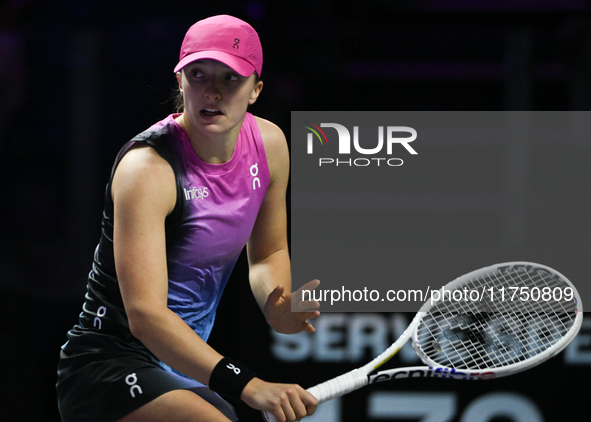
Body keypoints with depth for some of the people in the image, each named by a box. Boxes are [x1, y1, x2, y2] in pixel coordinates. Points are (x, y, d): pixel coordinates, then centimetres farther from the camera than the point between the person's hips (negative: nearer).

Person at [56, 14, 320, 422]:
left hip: (187, 367, 8)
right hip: (110, 369, -8)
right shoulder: (147, 169, -22)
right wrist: (245, 384, -41)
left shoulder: (269, 144, 1)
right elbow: (145, 314, -32)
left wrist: (278, 306, -6)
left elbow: (268, 253, 19)